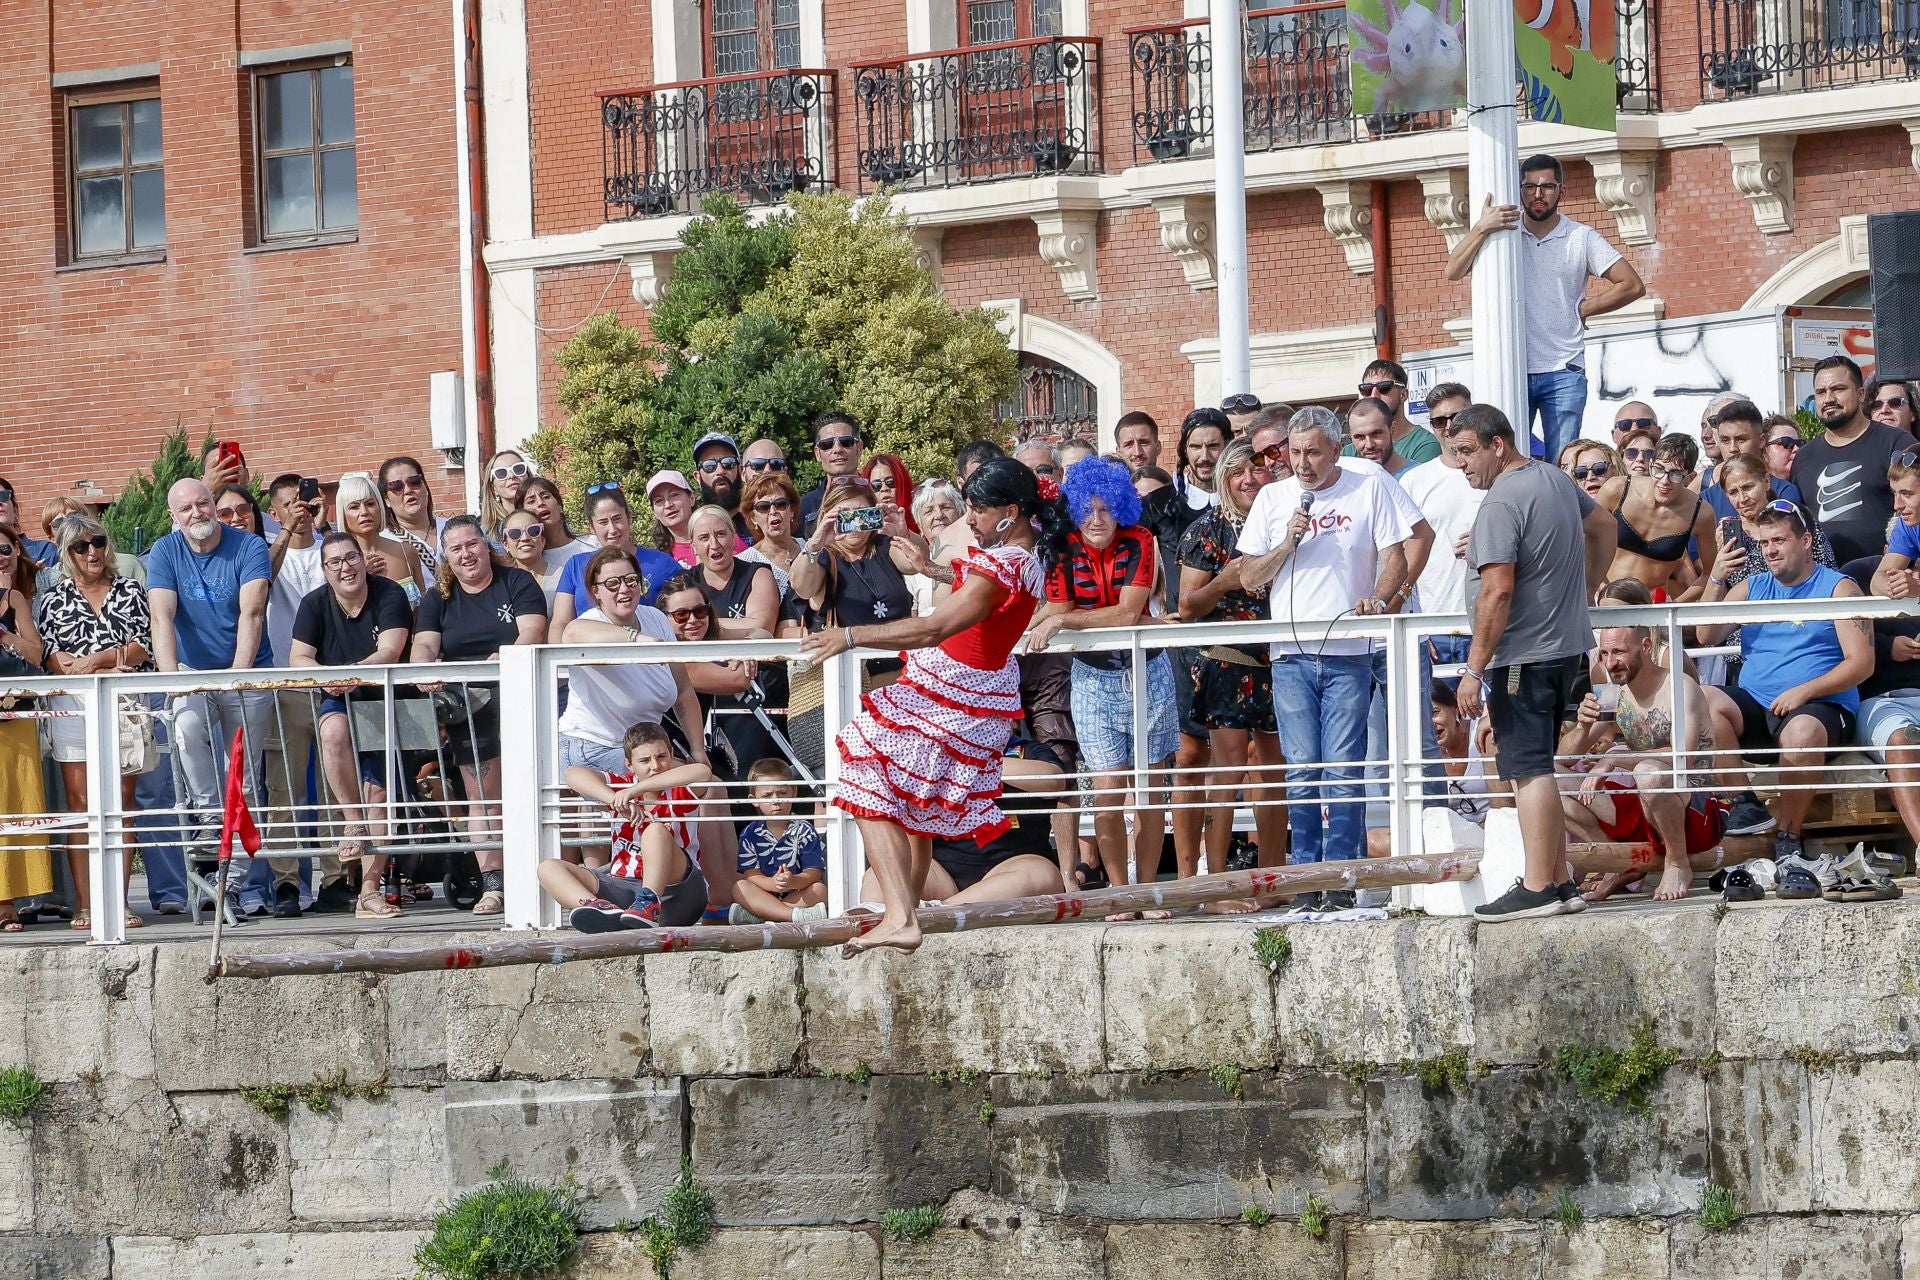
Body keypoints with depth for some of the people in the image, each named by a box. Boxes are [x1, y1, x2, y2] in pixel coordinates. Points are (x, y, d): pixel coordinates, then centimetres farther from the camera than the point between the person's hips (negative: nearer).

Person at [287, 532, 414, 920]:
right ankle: (353, 822, -22)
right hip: (339, 701, 1)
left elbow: (390, 652, -20)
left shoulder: (390, 595, -8)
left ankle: (369, 892, -8)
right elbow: (298, 658, -8)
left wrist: (356, 673, -39)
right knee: (334, 731, -35)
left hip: (384, 699, -1)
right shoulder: (316, 604, 0)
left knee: (377, 789, -9)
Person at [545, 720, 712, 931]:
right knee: (549, 868, -13)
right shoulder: (621, 785, 7)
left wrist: (636, 790, -28)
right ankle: (601, 908, -44)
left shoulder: (679, 791, -1)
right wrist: (617, 801, -27)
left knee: (656, 830, -27)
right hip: (622, 888, 4)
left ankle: (649, 904, -48)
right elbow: (574, 774, -10)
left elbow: (703, 772, -26)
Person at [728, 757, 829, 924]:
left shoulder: (805, 830, 0)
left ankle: (755, 917, -36)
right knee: (739, 888, -25)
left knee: (820, 889, -28)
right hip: (764, 895, 1)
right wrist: (772, 884, -29)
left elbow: (813, 873, -9)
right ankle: (797, 914, -42)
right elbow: (750, 874, -7)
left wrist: (793, 882, -32)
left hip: (799, 895, -1)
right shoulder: (750, 833, 3)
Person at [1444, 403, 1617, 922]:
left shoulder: (1502, 503, -16)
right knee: (1534, 768, 14)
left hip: (1523, 657, -10)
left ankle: (1538, 889, -10)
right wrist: (1584, 592, 32)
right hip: (1568, 646, 10)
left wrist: (1474, 670, -19)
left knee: (1528, 770, -9)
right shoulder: (1556, 480, 13)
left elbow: (1497, 591, -22)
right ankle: (1559, 881, 14)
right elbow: (1604, 525, 31)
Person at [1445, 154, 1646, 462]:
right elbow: (1453, 272, -4)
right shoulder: (1502, 234, 8)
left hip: (1563, 373, -1)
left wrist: (1584, 308, 0)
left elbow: (1631, 285, 4)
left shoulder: (1581, 238, 6)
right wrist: (1481, 228, -16)